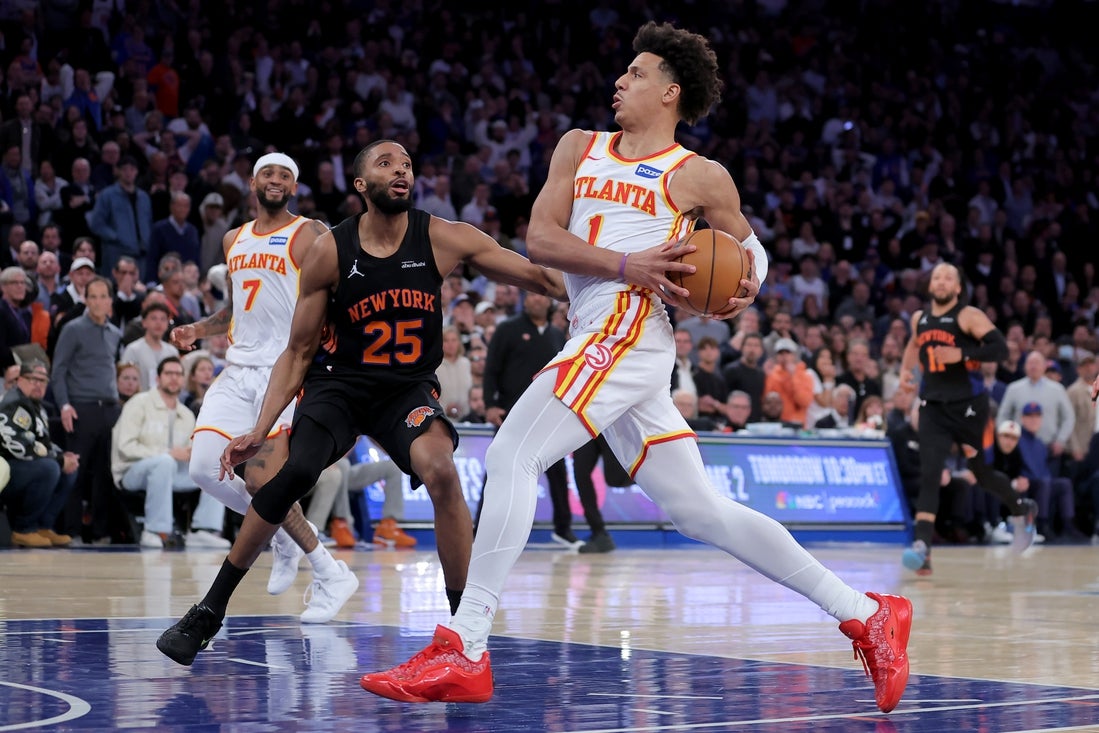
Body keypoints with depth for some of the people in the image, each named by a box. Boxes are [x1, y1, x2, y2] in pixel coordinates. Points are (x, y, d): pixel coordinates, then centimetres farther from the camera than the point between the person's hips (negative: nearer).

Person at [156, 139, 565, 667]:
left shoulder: (443, 239, -10)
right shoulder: (329, 253, -10)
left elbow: (539, 277, -11)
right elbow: (299, 351, -3)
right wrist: (260, 430, -12)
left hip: (410, 387, 1)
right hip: (339, 382, 0)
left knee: (441, 472, -28)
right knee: (296, 473, -25)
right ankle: (208, 612, -11)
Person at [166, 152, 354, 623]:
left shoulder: (308, 235, -2)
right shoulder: (234, 240, 18)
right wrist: (198, 331, 12)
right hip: (238, 369, 7)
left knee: (261, 481, -17)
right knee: (204, 470, -6)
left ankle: (331, 576, -4)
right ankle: (285, 535, 18)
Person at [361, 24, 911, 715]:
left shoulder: (700, 178, 4)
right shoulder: (580, 148, 19)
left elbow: (749, 248, 17)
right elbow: (540, 238, 7)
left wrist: (745, 290, -6)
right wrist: (628, 264, -7)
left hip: (628, 330, -7)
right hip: (601, 341, 7)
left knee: (511, 456, -18)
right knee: (701, 509, 7)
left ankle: (463, 651, -20)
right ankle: (865, 613, 11)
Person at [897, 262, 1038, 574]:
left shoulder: (969, 316, -8)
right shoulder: (919, 318, 10)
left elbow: (1000, 347, -17)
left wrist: (961, 354, -27)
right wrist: (906, 369, 17)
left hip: (968, 405, -4)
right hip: (933, 406, 4)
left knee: (980, 471, 10)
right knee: (928, 474, -13)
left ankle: (1022, 510, 40)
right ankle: (922, 547, -21)